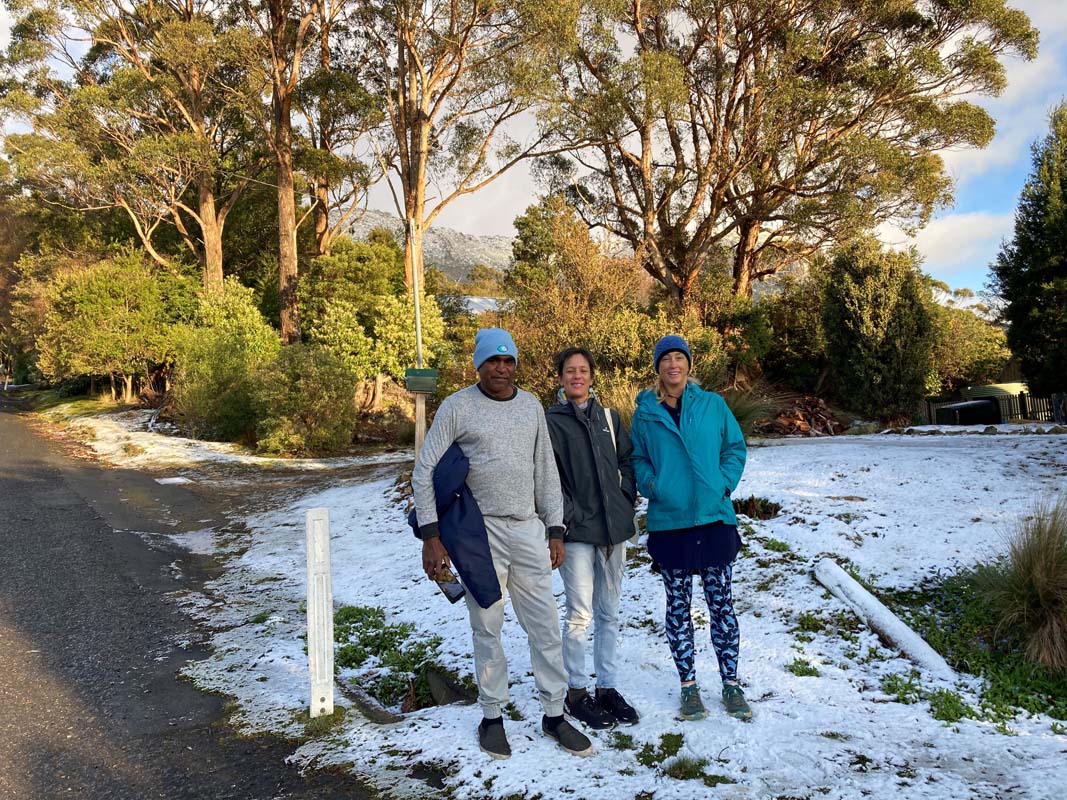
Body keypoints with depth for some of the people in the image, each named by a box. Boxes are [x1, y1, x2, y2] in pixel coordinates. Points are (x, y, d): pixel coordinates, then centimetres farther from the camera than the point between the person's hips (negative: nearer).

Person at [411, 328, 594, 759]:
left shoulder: (531, 406, 9)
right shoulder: (457, 407, -4)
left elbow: (546, 470, 12)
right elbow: (425, 471, -4)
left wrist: (555, 530, 8)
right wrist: (430, 536, -10)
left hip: (528, 529, 4)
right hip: (480, 531, -3)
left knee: (545, 625, 7)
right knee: (487, 628, 6)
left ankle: (554, 714, 21)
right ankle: (492, 717, 22)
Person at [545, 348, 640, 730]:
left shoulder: (608, 418, 12)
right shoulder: (551, 422, -3)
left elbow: (627, 461, 16)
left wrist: (626, 500, 3)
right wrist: (567, 515, -13)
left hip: (614, 527, 5)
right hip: (577, 531, -5)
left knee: (609, 612, 12)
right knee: (580, 614, -3)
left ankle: (607, 687, 24)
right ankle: (576, 692, 12)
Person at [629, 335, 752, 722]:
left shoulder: (713, 404, 2)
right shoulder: (645, 412, 2)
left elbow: (735, 447, 7)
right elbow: (637, 458, 8)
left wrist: (724, 483, -6)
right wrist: (651, 485, -9)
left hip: (714, 517, 0)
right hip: (668, 521, 0)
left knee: (721, 603, 8)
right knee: (678, 606, 9)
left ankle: (731, 684, 23)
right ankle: (688, 685, 23)